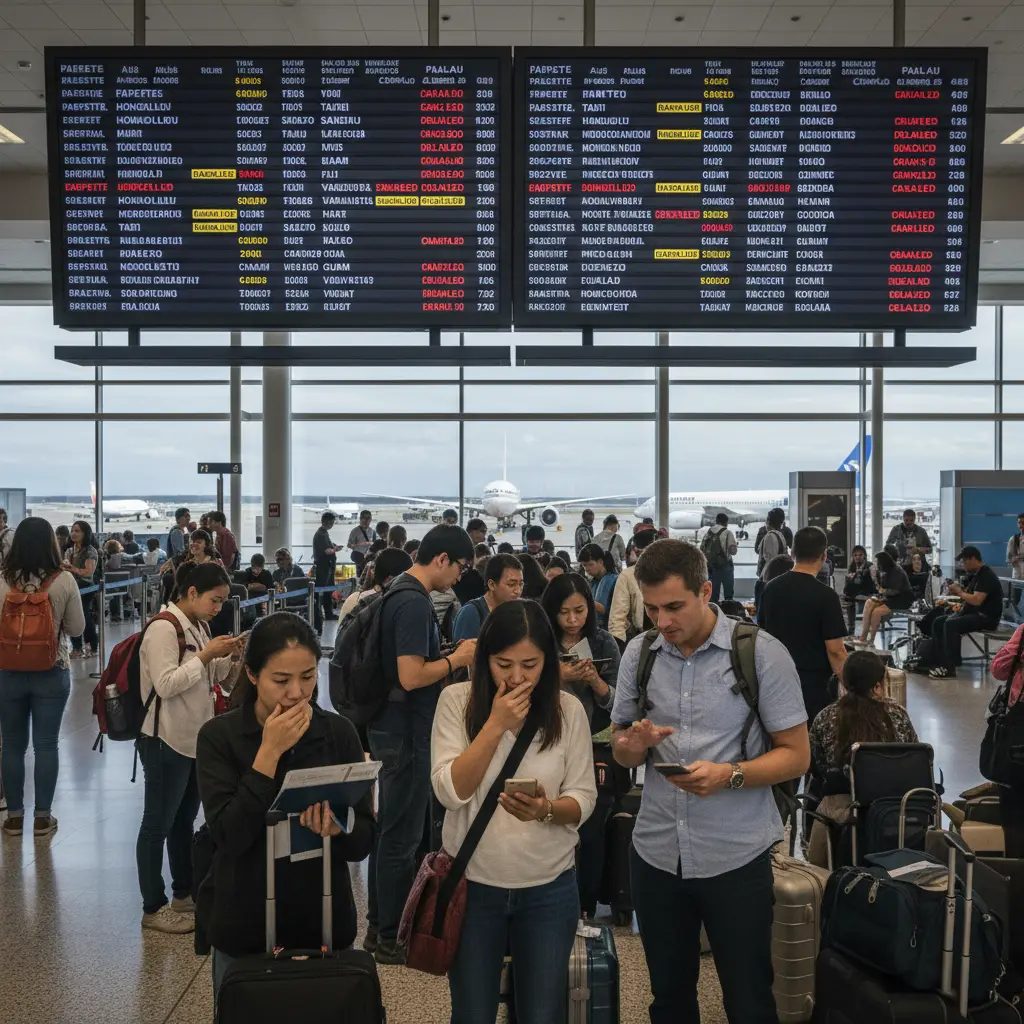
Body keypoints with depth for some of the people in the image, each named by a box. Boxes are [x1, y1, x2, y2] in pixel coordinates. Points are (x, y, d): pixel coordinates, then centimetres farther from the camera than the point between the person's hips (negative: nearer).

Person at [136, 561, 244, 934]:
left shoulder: (198, 626, 9)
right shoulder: (163, 628, -17)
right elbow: (166, 685, -24)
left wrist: (230, 657, -1)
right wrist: (206, 654, -22)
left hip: (195, 739, 9)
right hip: (166, 742, -9)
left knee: (184, 820, 19)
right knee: (158, 825, 3)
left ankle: (184, 893, 31)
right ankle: (153, 908, 13)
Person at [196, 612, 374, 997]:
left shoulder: (339, 732, -4)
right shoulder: (219, 736, -9)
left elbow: (363, 842, -4)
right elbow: (229, 837, -19)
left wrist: (335, 826, -25)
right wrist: (269, 751, -22)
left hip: (325, 924, 2)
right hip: (244, 929, -2)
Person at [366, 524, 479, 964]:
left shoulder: (400, 595, 10)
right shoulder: (415, 603, -21)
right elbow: (411, 676, -26)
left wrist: (449, 655, 10)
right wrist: (457, 659, -13)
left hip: (395, 729, 10)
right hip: (406, 734, -10)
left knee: (393, 831, 19)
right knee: (402, 836, 1)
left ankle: (382, 926, 31)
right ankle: (391, 938, 13)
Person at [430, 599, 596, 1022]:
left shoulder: (568, 709, -6)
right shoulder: (456, 700, -9)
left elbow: (583, 799, -3)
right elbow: (450, 792, -16)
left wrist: (547, 809, -25)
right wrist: (496, 725, -23)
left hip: (549, 888, 1)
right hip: (472, 884, 0)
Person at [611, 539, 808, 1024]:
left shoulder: (762, 653, -10)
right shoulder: (639, 653, 2)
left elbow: (796, 755, -7)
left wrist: (729, 775, -24)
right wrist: (636, 744, -13)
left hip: (735, 856, -3)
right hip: (656, 852, 4)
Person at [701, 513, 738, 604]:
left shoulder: (708, 532, 7)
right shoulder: (727, 533, -8)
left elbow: (702, 549, 7)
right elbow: (733, 551, -11)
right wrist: (736, 546, 9)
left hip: (710, 566, 5)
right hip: (725, 566, -5)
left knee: (713, 593, 11)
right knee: (728, 593, 2)